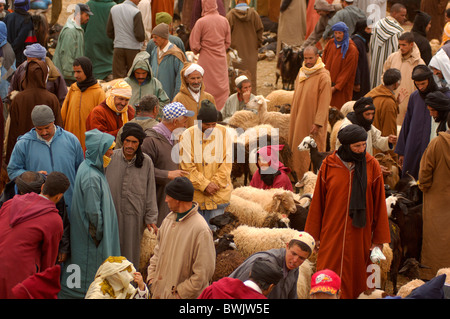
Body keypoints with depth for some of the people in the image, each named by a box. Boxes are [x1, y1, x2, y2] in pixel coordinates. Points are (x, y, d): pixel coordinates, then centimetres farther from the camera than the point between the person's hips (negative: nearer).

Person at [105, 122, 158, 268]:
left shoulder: (146, 162, -2)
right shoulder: (110, 158, -3)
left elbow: (150, 192, 3)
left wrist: (150, 218, 3)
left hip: (134, 216, 0)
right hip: (111, 214, 0)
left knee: (130, 253, 5)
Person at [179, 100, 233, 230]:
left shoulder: (223, 133, 0)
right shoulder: (187, 135, -7)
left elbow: (226, 163, 1)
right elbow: (187, 167, -8)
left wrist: (215, 183, -9)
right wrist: (205, 185, -13)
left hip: (219, 193, 1)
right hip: (195, 195, -1)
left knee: (215, 229, 3)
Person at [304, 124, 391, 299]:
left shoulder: (372, 165, -2)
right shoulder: (329, 164, -2)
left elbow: (379, 204, 2)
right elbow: (317, 202, 5)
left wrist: (379, 239, 1)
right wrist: (313, 235, 6)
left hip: (360, 235, 0)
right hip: (332, 231, 0)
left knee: (356, 276, 7)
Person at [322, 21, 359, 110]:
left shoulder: (351, 49, -9)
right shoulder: (330, 43, 7)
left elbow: (347, 71, -11)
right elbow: (323, 62, 9)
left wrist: (336, 87, -16)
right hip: (327, 84, 5)